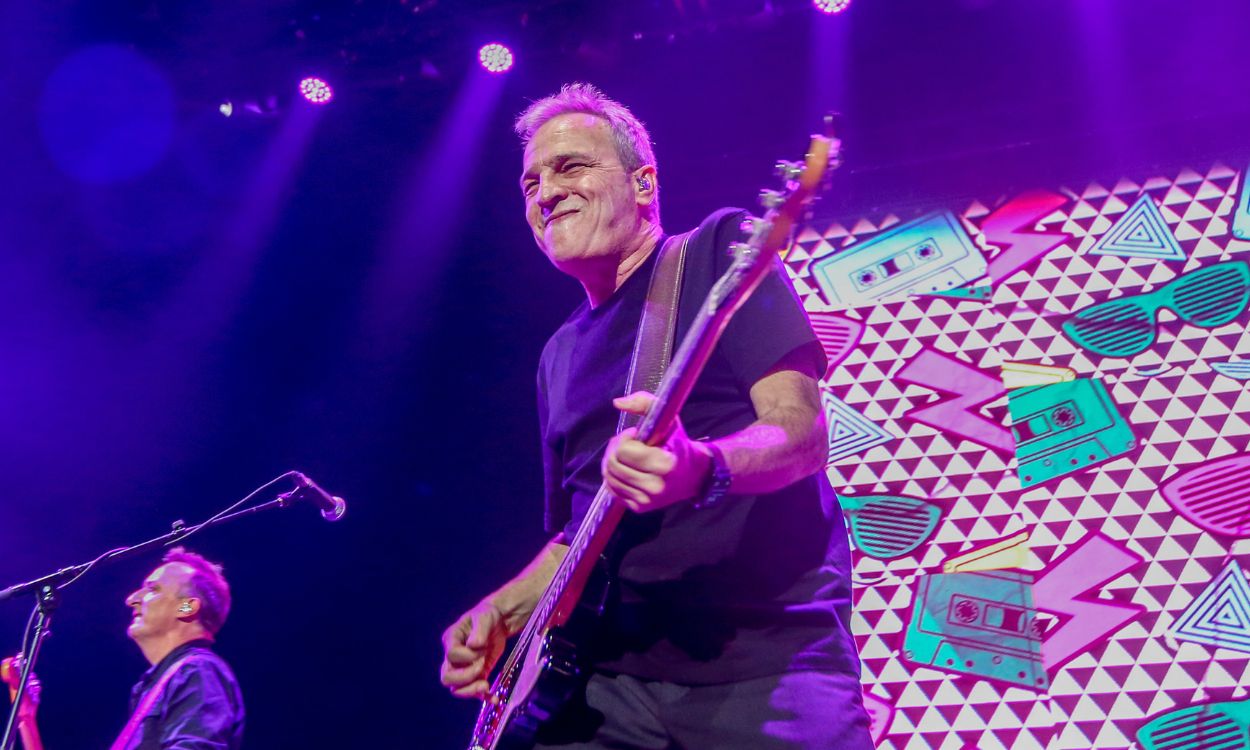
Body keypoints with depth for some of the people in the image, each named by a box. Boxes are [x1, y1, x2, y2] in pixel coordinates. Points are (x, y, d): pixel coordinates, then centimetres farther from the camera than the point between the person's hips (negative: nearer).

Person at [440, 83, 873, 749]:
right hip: (611, 673, 6)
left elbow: (803, 428, -10)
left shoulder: (718, 249, 1)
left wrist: (704, 468, -30)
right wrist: (502, 611, 6)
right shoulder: (560, 355, 18)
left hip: (767, 655, -5)